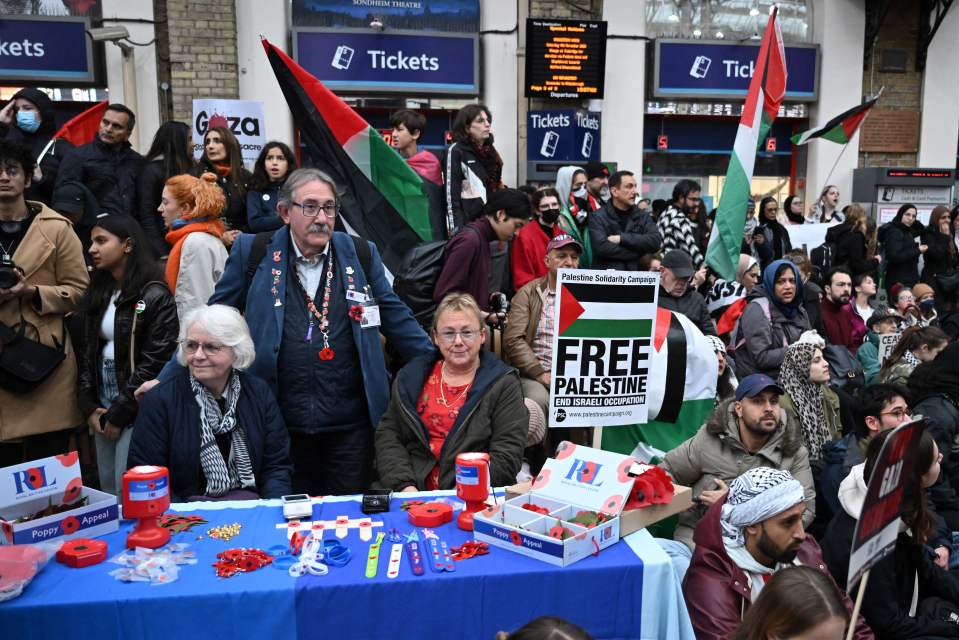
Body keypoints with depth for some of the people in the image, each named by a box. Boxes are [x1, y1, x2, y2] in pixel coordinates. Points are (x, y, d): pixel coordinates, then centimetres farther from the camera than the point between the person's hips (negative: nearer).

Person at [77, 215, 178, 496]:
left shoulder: (155, 296, -11)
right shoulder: (98, 294, 11)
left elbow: (155, 361, -15)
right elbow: (87, 353, 12)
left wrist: (119, 413, -12)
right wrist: (89, 407, 2)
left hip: (137, 411, -7)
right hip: (102, 409, 7)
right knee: (107, 492, 14)